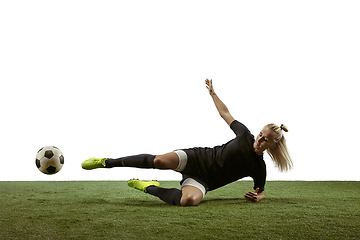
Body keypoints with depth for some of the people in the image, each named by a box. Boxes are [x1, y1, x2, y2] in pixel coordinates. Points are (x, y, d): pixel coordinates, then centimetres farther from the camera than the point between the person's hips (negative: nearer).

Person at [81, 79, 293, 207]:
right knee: (160, 161, -32)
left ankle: (150, 187, -12)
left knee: (189, 200, -38)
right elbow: (225, 113, 14)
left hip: (203, 181, 0)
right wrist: (213, 92, 15)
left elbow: (260, 192, 15)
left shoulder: (259, 167, 1)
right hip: (197, 158, 0)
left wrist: (257, 197, -9)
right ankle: (106, 162, -15)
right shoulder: (245, 134, 1)